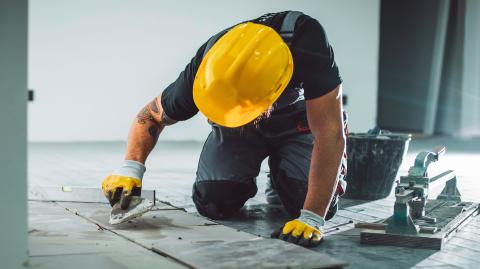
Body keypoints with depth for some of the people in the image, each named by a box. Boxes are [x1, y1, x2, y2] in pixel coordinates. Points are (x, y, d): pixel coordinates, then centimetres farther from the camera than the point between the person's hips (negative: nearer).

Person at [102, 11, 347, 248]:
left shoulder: (308, 44, -42)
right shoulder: (205, 68, -33)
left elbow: (331, 134, -39)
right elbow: (151, 115, -15)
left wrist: (311, 219, -42)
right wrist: (130, 168, -33)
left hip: (296, 119, -1)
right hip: (236, 126, 1)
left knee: (322, 206, -21)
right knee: (214, 203, -18)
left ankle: (281, 179, 14)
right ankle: (244, 180, 18)